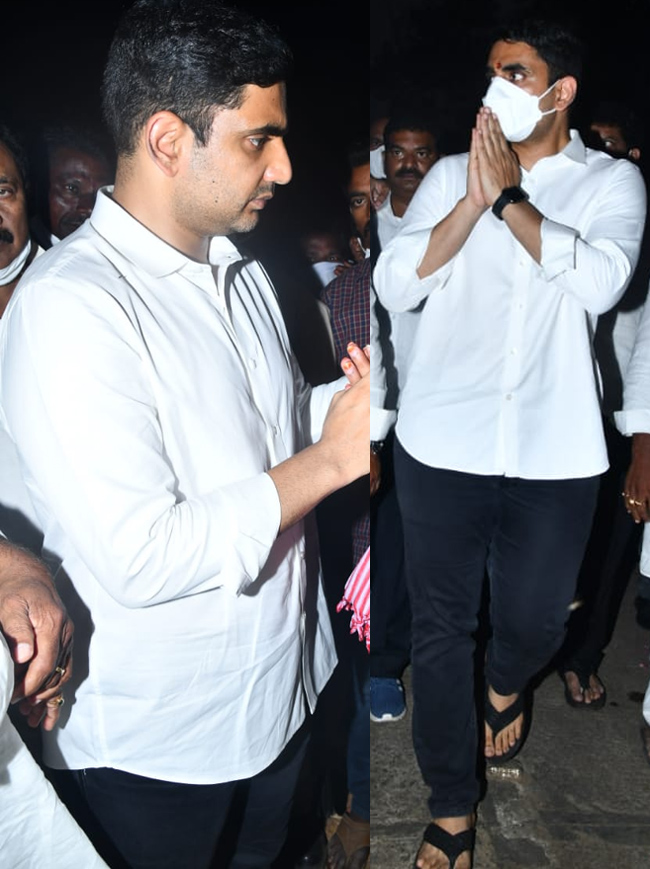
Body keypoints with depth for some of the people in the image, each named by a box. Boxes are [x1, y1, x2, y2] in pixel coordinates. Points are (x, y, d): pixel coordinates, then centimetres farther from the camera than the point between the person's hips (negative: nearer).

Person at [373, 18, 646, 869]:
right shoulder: (451, 174, 7)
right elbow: (394, 285, -5)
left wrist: (509, 196, -12)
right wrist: (475, 198, -12)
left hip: (553, 448, 0)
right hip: (443, 442, 1)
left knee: (535, 618, 13)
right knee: (440, 624, 6)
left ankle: (505, 686, 52)